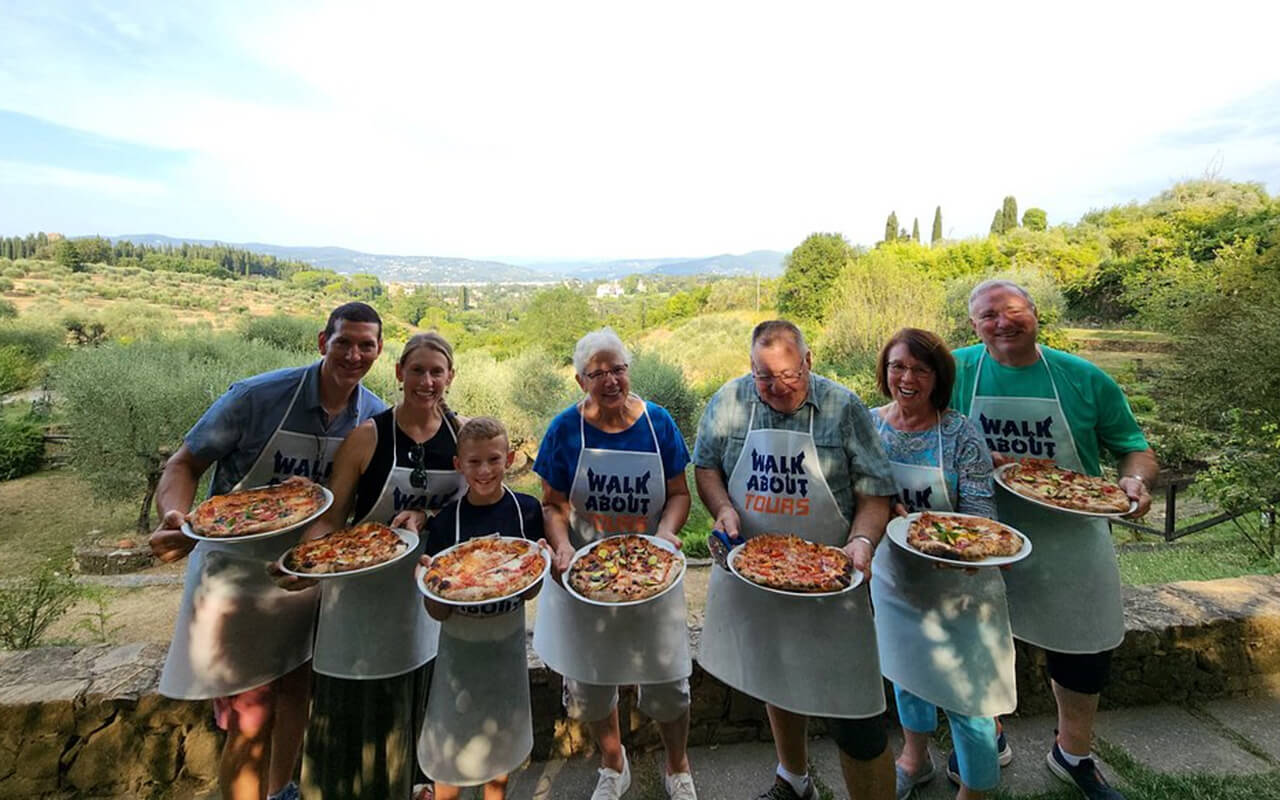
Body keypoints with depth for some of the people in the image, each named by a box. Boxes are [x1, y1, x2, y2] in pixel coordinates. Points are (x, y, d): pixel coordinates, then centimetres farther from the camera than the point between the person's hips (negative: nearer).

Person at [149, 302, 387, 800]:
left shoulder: (376, 417, -8)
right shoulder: (258, 396, -21)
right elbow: (184, 464, -11)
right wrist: (176, 518, -31)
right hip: (238, 572, -5)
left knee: (297, 689, 22)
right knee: (250, 724, 1)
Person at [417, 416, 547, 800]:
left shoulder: (527, 509, -12)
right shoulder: (445, 521, -14)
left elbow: (530, 592, -6)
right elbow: (437, 612, -9)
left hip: (508, 642, 1)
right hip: (459, 644, -1)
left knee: (501, 739, 20)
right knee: (451, 744, 12)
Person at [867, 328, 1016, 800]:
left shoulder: (960, 435, -16)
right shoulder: (868, 424, -7)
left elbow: (980, 509, -18)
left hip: (955, 585, -3)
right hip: (893, 576, 4)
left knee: (963, 691, 5)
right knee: (906, 671, 24)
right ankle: (915, 759, 51)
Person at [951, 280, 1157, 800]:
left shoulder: (1085, 379, -5)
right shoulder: (958, 370, -9)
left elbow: (1135, 449, 4)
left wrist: (1135, 480, -17)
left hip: (1070, 545, 2)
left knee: (1084, 655, 16)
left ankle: (1073, 756, 45)